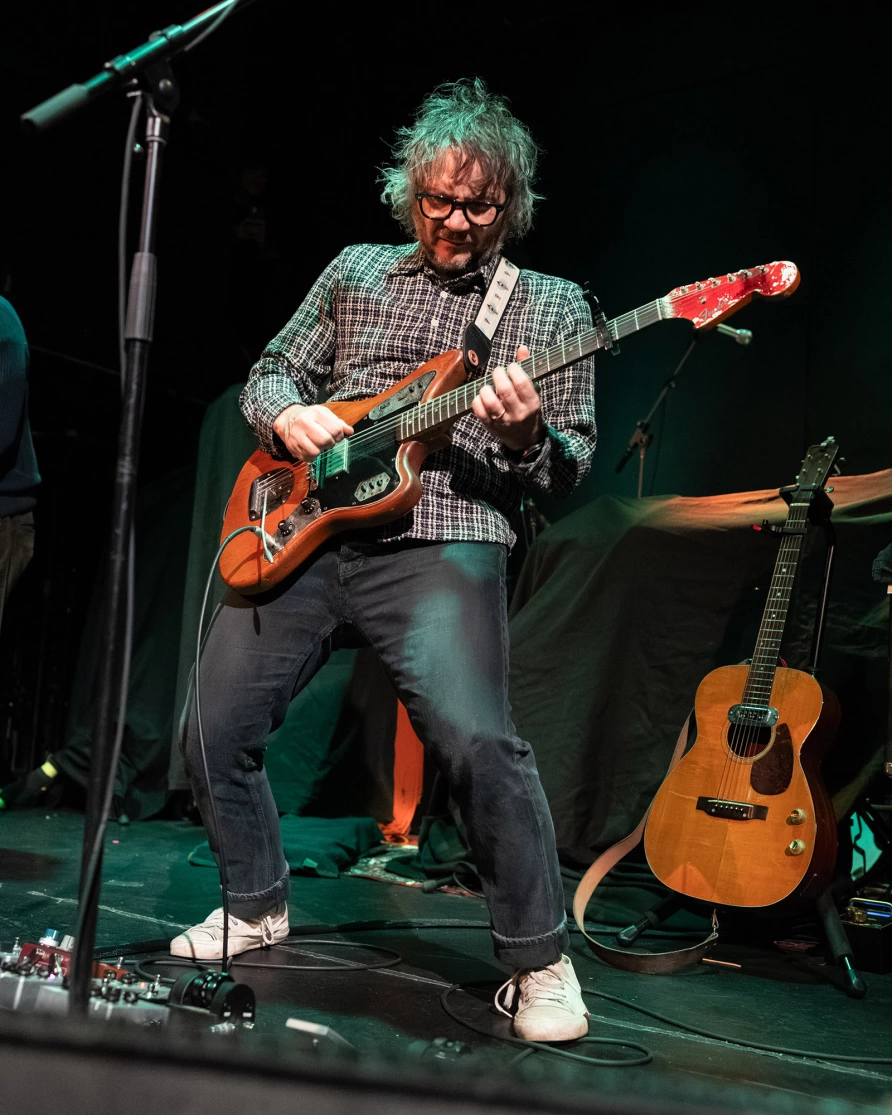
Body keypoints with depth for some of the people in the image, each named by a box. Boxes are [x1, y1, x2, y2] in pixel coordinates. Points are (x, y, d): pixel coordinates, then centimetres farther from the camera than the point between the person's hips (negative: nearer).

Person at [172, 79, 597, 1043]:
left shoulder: (552, 306, 9)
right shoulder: (356, 271, 17)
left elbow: (572, 469, 6)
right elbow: (267, 373, 20)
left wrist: (527, 437, -18)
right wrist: (287, 417, -3)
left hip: (441, 543, -4)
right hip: (300, 533, 5)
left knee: (476, 739, -25)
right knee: (211, 731, 6)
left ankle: (538, 961, -3)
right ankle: (259, 906, 31)